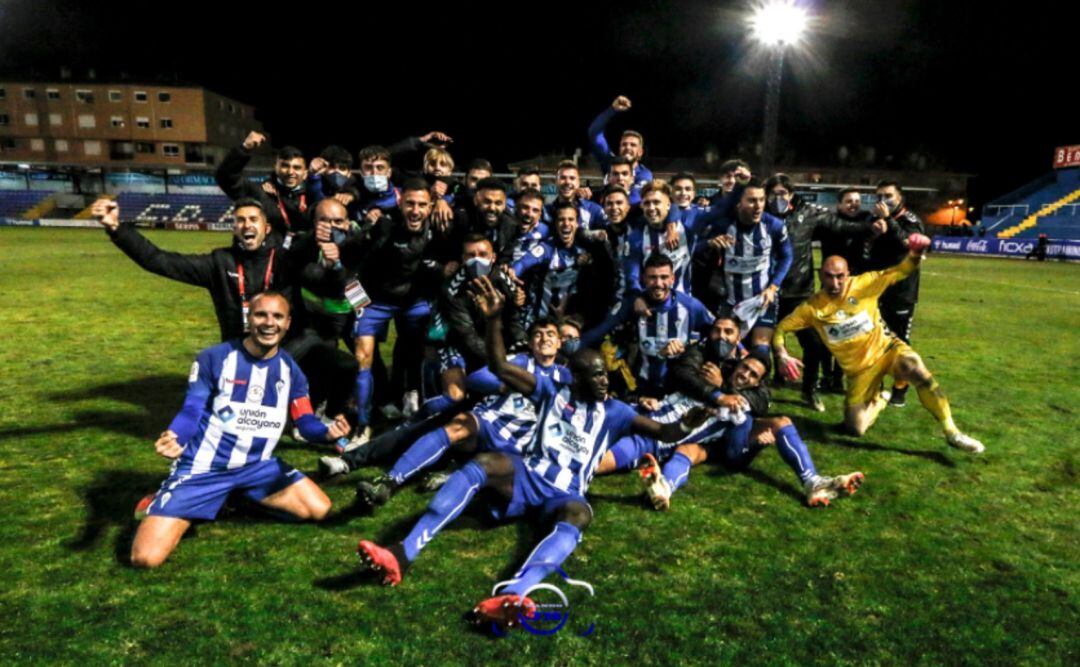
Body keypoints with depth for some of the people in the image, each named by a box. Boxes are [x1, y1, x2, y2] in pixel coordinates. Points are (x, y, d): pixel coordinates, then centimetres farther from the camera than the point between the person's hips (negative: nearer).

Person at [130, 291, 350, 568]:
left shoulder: (290, 370, 0)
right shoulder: (213, 358, -12)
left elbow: (305, 422, -3)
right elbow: (191, 411, -11)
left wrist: (327, 431, -27)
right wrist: (174, 438, -33)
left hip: (257, 467, 5)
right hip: (203, 468, -4)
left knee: (319, 509, 2)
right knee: (146, 556, -16)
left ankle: (238, 499, 16)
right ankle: (160, 505, 19)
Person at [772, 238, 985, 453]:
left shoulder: (863, 284, -13)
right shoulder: (812, 307, -13)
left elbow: (900, 272, -13)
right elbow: (780, 329, -10)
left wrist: (915, 254, -36)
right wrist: (783, 356, -28)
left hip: (886, 348, -1)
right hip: (858, 367, 1)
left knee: (922, 376, -32)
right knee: (856, 429, 3)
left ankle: (952, 433, -16)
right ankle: (879, 400, 36)